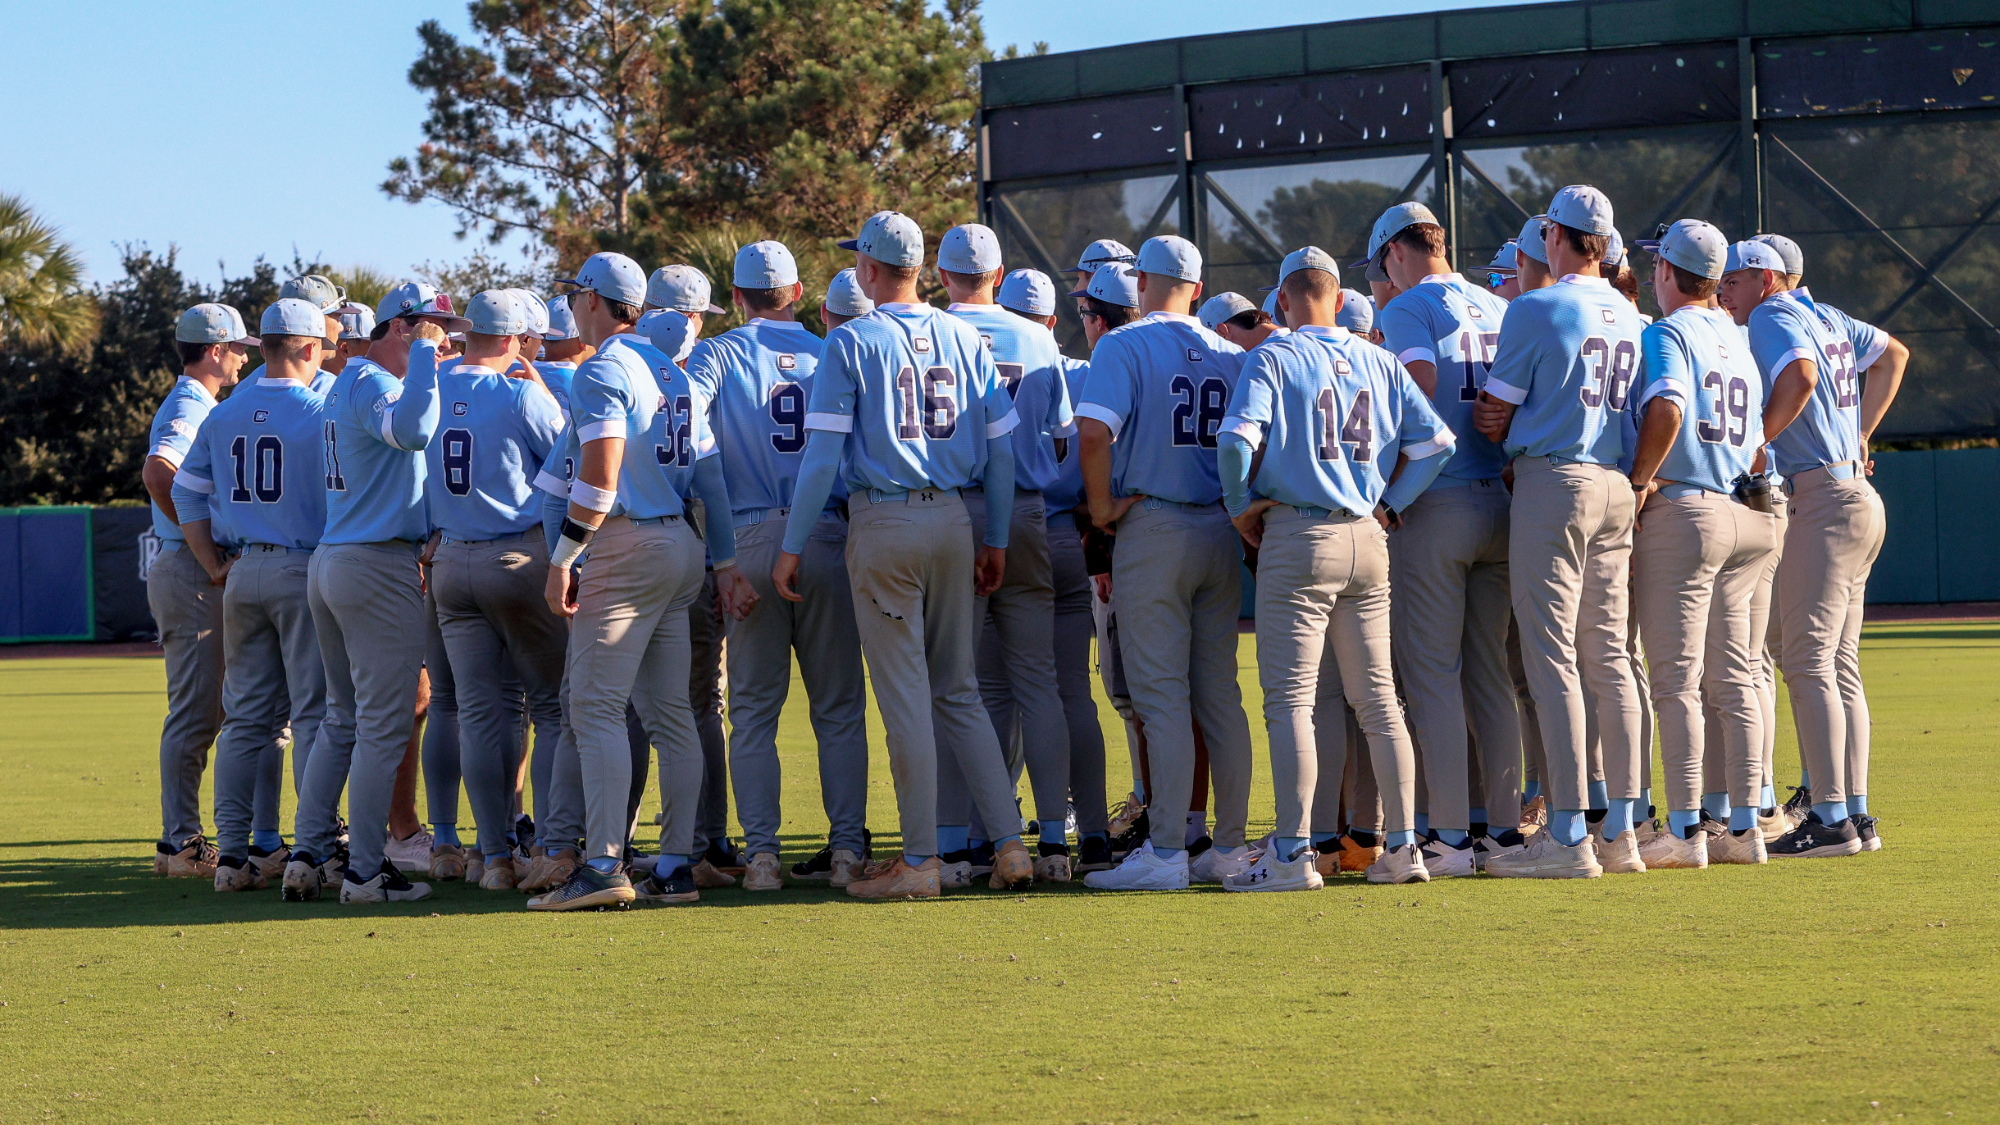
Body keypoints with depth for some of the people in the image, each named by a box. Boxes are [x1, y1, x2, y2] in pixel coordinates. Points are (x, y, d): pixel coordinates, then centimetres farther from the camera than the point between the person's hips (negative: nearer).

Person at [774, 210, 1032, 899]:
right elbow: (1001, 448, 8)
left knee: (904, 694, -1)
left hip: (883, 522, -5)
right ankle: (1009, 844, 6)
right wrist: (996, 541, 15)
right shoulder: (964, 339, 8)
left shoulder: (851, 343, -5)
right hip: (953, 519, 5)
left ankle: (920, 861, 1)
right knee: (958, 692, 13)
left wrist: (792, 548, -4)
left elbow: (823, 455, -9)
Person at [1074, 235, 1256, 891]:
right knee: (1219, 694, 9)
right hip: (1222, 531, 5)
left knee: (1161, 695, -6)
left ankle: (1166, 853, -9)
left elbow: (1095, 429, -19)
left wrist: (1101, 505, -8)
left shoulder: (1125, 346, -6)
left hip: (1153, 527, -5)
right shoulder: (1230, 356, 11)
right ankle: (1229, 846, 10)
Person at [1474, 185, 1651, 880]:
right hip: (1618, 486, 7)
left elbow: (1493, 418, -5)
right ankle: (1621, 832, 10)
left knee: (1552, 659, -6)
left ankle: (1568, 839, -10)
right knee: (1609, 659, 10)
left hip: (1552, 481, -7)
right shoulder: (1631, 318, 13)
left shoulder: (1535, 309, -7)